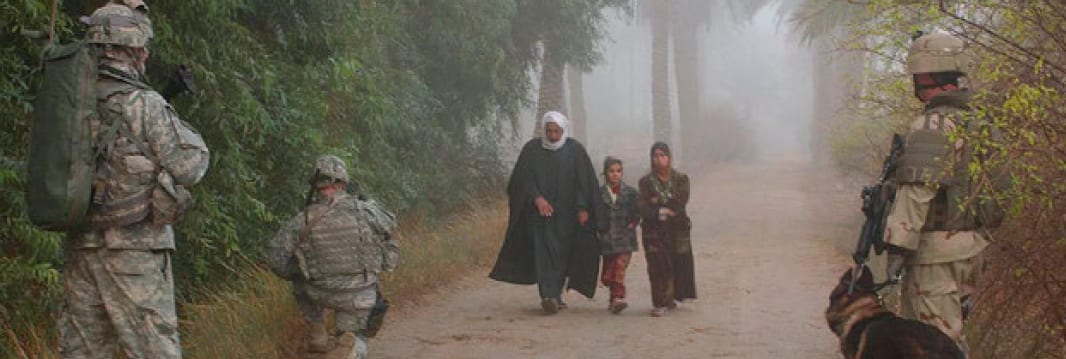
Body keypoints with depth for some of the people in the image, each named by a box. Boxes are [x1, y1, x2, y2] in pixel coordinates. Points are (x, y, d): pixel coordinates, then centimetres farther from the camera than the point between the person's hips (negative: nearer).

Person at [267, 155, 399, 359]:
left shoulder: (302, 221, -12)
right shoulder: (364, 210, -11)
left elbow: (277, 260, -10)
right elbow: (389, 225, 9)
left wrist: (294, 274, 10)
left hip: (321, 294, 0)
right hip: (359, 295, 0)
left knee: (301, 283, 33)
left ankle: (318, 332, 24)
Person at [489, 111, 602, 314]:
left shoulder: (575, 150, 2)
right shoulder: (532, 149, 3)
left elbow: (584, 181, 0)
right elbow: (524, 177, -2)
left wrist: (583, 208, -9)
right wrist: (536, 198, -17)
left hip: (565, 214, 1)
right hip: (540, 212, -1)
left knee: (561, 253, 4)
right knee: (544, 251, -11)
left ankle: (554, 294, 17)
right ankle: (549, 296, -20)